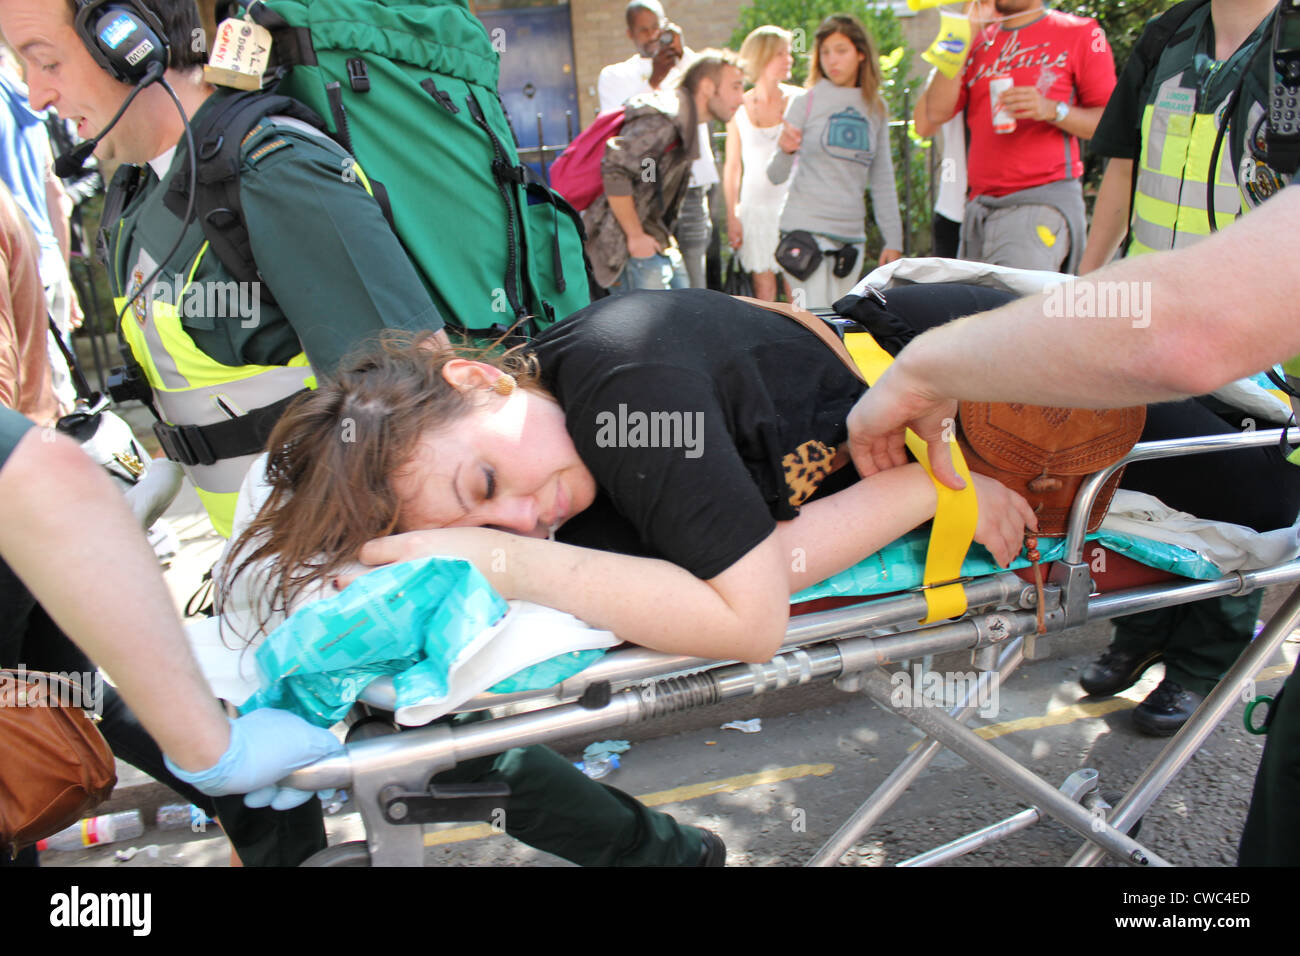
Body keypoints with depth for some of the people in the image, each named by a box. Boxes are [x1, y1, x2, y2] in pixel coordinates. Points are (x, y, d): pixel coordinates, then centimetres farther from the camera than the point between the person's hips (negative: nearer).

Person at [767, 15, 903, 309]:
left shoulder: (875, 109, 11)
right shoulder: (805, 102, 1)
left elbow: (883, 182, 15)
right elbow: (776, 176, -4)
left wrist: (893, 240, 12)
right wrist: (785, 150, -25)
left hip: (852, 234, 4)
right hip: (806, 226, -4)